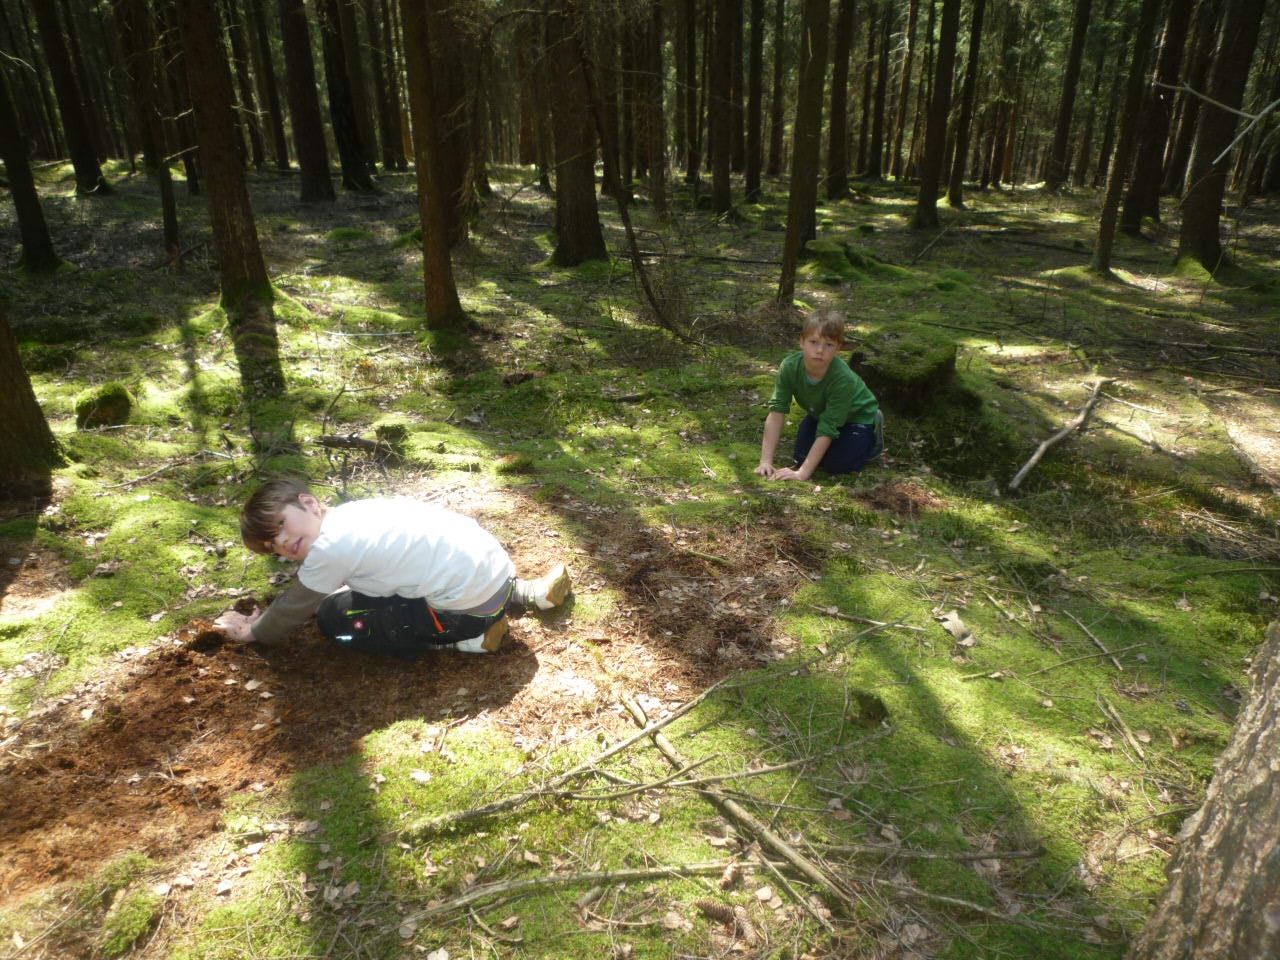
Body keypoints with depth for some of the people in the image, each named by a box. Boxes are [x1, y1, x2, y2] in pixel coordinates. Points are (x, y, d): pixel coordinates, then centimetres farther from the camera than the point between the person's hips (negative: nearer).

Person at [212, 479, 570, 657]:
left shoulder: (328, 549, -11)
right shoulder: (349, 512, 13)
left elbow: (292, 610, 6)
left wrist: (251, 631, 24)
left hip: (472, 604, -8)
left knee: (335, 619, 1)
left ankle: (468, 639, -1)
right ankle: (524, 593, 20)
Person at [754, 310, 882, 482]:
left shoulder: (844, 379, -40)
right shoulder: (790, 367, -30)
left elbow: (827, 429, -38)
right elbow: (777, 411, -32)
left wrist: (803, 473, -42)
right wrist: (766, 461, -38)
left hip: (856, 416, -4)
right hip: (820, 413, 4)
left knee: (835, 465, -16)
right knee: (802, 456, -7)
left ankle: (872, 433, 10)